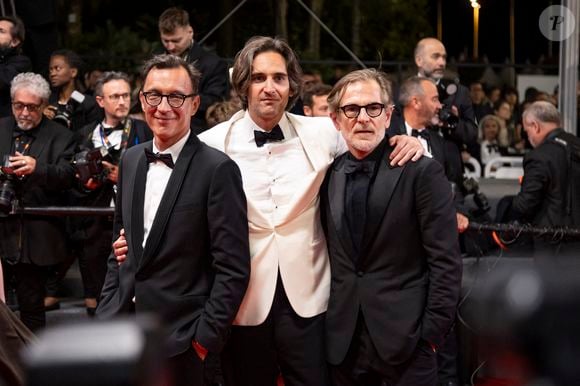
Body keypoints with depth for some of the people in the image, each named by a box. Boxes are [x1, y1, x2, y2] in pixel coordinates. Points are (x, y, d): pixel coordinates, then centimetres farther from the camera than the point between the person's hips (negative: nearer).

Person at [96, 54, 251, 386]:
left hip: (182, 344, -6)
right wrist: (106, 314, 9)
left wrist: (205, 339, -14)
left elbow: (233, 269, -13)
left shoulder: (218, 169, -12)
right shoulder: (131, 160, 8)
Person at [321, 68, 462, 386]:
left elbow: (445, 261, -8)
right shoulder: (329, 176, 8)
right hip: (343, 341, 4)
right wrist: (327, 318, 7)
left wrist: (432, 332, -11)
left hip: (406, 338, -4)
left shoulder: (421, 171, -6)